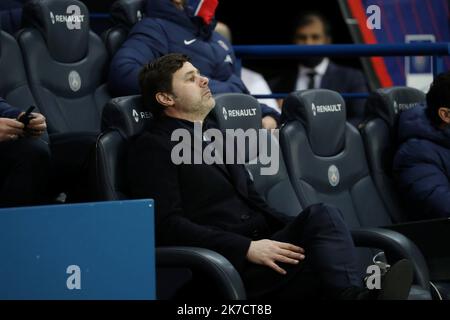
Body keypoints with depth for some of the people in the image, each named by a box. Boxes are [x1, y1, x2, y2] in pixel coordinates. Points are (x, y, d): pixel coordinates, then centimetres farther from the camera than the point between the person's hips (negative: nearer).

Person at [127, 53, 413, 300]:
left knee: (321, 214, -25)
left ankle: (352, 295, -48)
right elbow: (166, 224, -12)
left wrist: (299, 235, 4)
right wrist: (247, 248, -21)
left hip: (259, 250, 7)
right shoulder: (151, 148, 1)